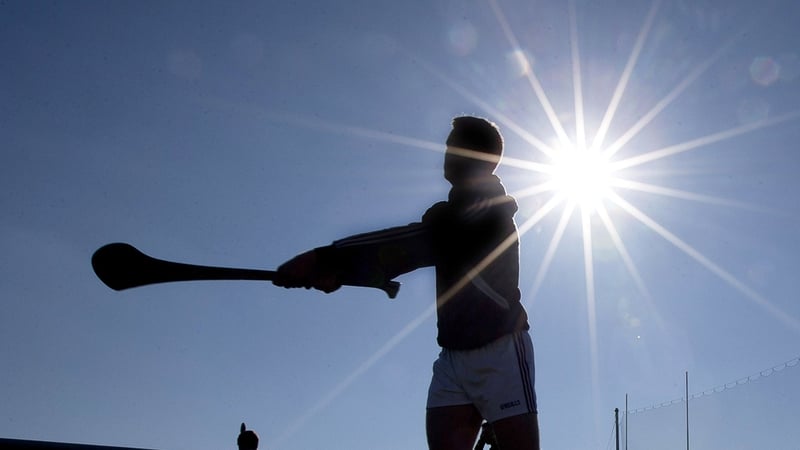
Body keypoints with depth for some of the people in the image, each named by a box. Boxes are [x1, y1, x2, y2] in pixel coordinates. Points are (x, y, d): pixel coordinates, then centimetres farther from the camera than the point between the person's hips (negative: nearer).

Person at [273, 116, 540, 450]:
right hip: (453, 355, 7)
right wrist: (337, 270, -12)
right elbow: (410, 249, 6)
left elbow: (417, 242, -25)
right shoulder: (454, 215, 17)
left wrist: (325, 258, -32)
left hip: (499, 351, -7)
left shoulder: (489, 208, -12)